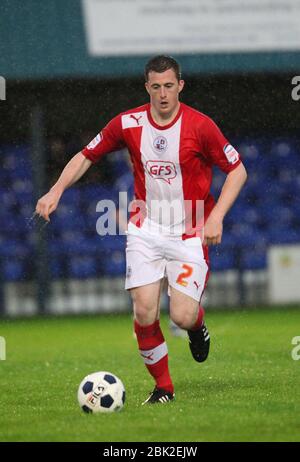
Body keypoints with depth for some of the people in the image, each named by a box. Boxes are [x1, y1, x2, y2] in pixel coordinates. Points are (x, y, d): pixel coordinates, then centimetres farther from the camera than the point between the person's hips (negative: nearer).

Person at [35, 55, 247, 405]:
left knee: (182, 316, -13)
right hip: (145, 230, 2)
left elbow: (237, 170, -2)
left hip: (189, 232, -2)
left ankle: (197, 325, 26)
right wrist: (56, 191, -5)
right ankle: (163, 386, 7)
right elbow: (87, 156, 9)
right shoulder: (128, 124, -3)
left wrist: (216, 216, -13)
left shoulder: (200, 126, -11)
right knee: (144, 312, -12)